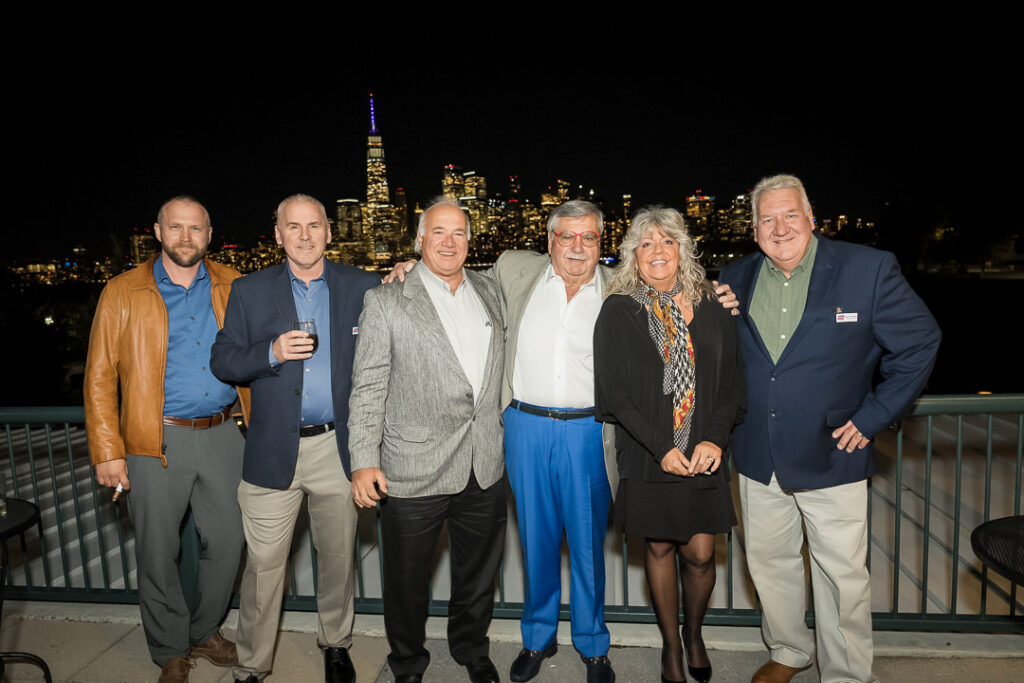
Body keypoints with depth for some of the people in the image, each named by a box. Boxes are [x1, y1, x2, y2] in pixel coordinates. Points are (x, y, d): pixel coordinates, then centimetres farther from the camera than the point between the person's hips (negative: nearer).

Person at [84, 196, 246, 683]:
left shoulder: (231, 286, 6)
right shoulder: (124, 293, 0)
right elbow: (99, 378, -1)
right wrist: (107, 451, -6)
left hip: (221, 437, 2)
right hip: (158, 442, -2)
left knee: (227, 543, 11)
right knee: (157, 554, 9)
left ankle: (204, 631, 35)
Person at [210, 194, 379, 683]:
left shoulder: (362, 287, 2)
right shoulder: (250, 291, 3)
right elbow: (222, 362, 2)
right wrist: (271, 352, -15)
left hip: (338, 447, 1)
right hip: (273, 452, 0)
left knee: (338, 558, 16)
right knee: (264, 565, 7)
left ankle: (335, 643, 39)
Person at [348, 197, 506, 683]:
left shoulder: (488, 292, 9)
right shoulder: (386, 301, -5)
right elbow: (368, 387, -7)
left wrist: (500, 429, 15)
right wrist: (364, 460, -14)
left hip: (485, 467, 4)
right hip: (414, 470, -4)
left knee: (478, 572, 20)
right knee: (406, 579, 13)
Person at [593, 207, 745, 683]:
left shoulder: (711, 307, 4)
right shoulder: (617, 311, -3)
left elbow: (732, 380, 4)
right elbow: (613, 391, -7)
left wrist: (715, 438, -11)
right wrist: (661, 448, -13)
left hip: (703, 453, 2)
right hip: (647, 456, -1)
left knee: (700, 554, 5)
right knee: (659, 549, 11)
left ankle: (694, 632, 36)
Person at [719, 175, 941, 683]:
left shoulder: (868, 269, -8)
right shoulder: (736, 279, 2)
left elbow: (919, 343, -3)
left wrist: (872, 417, -7)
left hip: (831, 456, -3)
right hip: (757, 457, 4)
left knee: (842, 574, 8)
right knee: (768, 563, 18)